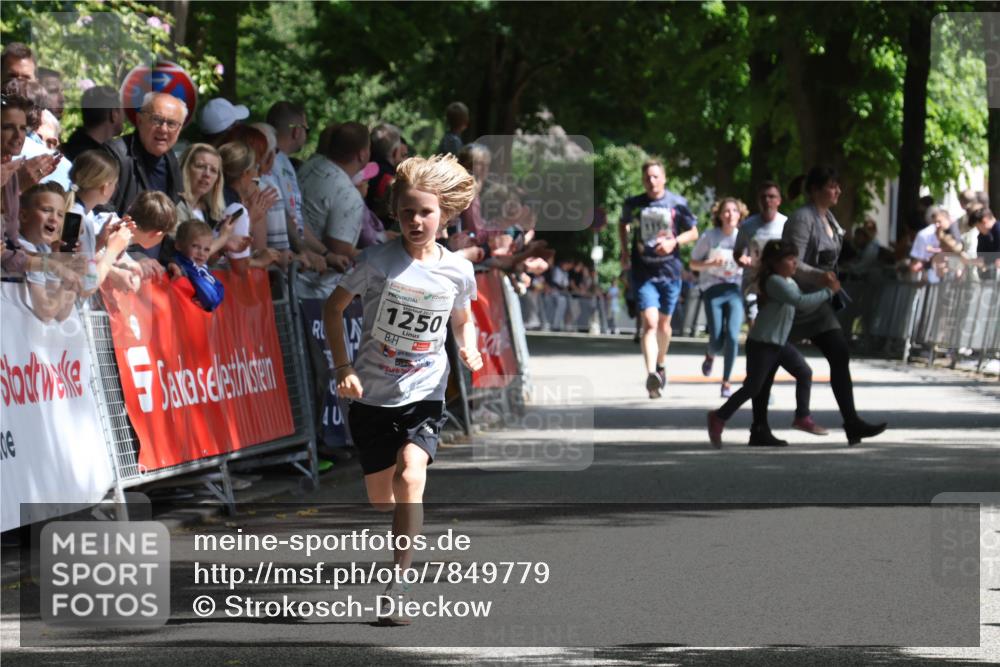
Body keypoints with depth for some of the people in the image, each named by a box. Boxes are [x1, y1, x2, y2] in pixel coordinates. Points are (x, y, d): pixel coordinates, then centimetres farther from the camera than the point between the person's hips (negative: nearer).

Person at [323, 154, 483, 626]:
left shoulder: (458, 271, -3)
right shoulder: (379, 261, -10)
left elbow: (464, 319, 17)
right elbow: (334, 307, 1)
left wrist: (469, 349, -5)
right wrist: (342, 368, -8)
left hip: (423, 396, 0)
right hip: (372, 395, 0)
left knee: (410, 478, -23)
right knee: (381, 500, 6)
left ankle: (398, 587, -21)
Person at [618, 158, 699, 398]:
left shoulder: (677, 203, -4)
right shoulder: (633, 205, 1)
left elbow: (693, 233, 5)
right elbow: (623, 225, 22)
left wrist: (674, 241, -13)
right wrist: (624, 251, 8)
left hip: (670, 270, 1)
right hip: (643, 271, -1)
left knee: (663, 324, 14)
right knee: (649, 322, -17)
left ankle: (661, 365, 40)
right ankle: (651, 374, -30)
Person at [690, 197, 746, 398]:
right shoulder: (709, 237, -2)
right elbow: (693, 264, 4)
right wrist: (711, 263, -15)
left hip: (735, 290, 1)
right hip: (713, 290, -1)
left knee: (733, 336, -16)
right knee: (717, 341, -5)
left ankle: (726, 382, -1)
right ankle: (710, 356, 34)